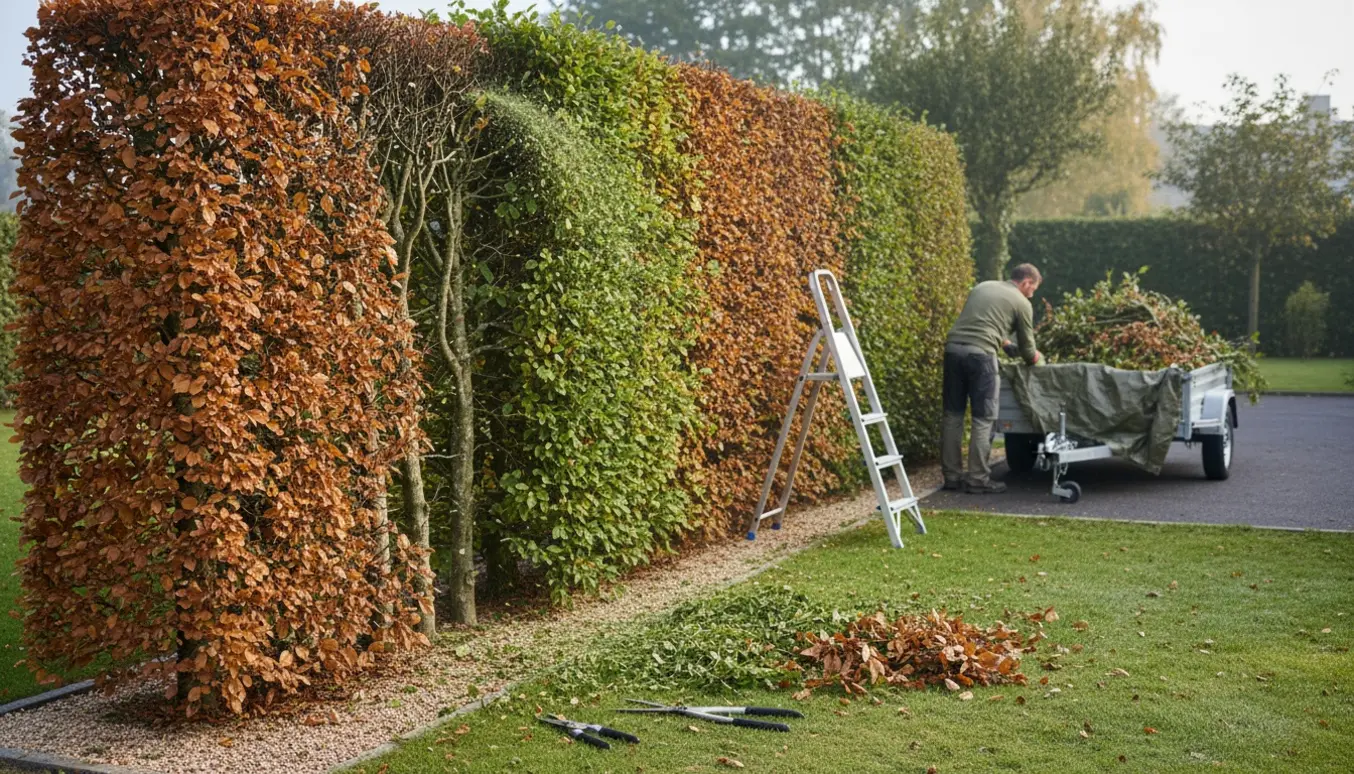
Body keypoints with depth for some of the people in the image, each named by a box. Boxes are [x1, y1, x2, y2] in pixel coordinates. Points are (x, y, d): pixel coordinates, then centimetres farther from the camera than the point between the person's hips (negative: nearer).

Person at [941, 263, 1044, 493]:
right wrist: (1034, 358, 36)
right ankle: (977, 480, 1)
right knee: (983, 419, 0)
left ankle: (952, 476, 14)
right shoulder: (1022, 303, 8)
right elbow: (1027, 349, 15)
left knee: (953, 414, 10)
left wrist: (1004, 343, 42)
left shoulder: (983, 286, 25)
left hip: (953, 347, 6)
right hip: (980, 353, -6)